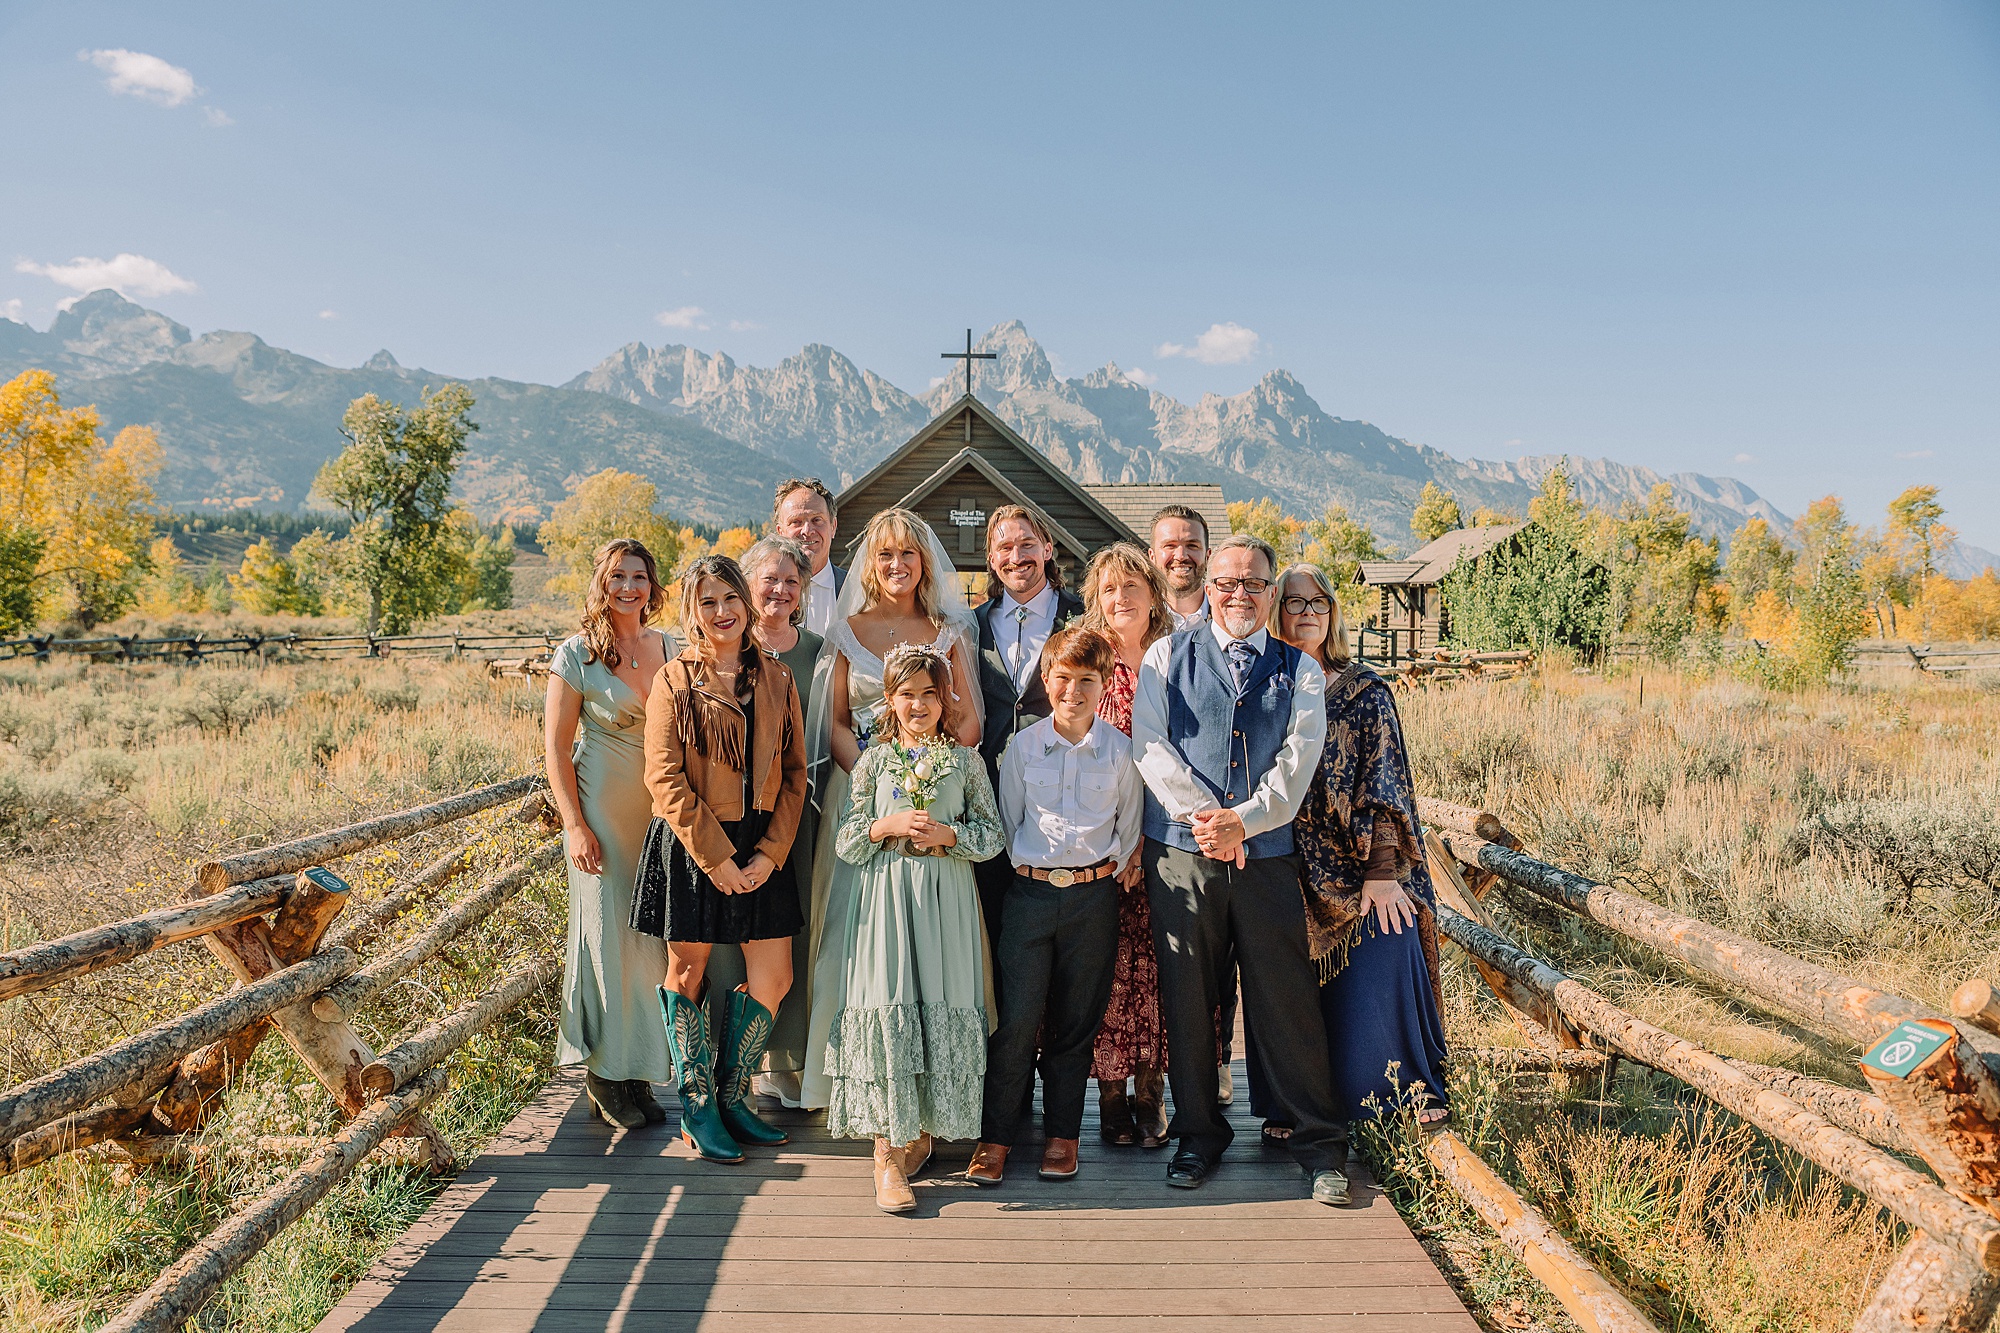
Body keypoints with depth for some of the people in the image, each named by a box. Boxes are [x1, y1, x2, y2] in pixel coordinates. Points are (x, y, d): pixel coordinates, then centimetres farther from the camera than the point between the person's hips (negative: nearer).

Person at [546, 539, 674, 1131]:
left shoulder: (669, 649, 6)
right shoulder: (576, 655, -6)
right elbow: (555, 746, -6)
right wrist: (575, 825, -11)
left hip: (664, 810, 4)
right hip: (604, 809, -4)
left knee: (655, 933, 7)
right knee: (610, 932, 2)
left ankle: (637, 1069, 21)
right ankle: (606, 1074, 17)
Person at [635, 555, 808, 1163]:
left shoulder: (776, 678, 7)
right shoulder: (674, 681, -3)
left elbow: (795, 772, 5)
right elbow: (665, 780, -9)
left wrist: (770, 852, -6)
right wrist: (717, 857, -15)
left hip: (761, 848, 3)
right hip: (690, 846, -3)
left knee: (773, 977, 3)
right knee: (687, 973, 6)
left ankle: (733, 1096, 23)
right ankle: (696, 1107, 22)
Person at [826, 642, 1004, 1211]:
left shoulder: (965, 760, 7)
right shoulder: (873, 761, 7)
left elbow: (992, 834, 5)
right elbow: (847, 843, 5)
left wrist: (948, 835, -11)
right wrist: (889, 826, -11)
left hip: (946, 897, 1)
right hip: (885, 896, 0)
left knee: (943, 1012, 0)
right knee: (887, 1010, -6)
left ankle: (923, 1131, 18)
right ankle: (888, 1152, 0)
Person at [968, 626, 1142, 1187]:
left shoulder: (1120, 750, 1)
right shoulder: (1022, 746, 2)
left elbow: (1128, 825, 10)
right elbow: (1007, 821, 10)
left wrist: (1118, 869, 5)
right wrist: (1024, 869, 7)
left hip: (1094, 894, 0)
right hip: (1030, 892, 0)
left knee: (1076, 1019, 8)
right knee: (1016, 1016, -4)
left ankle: (1061, 1134, 23)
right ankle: (995, 1135, 10)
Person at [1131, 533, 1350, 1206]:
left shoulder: (1299, 670, 11)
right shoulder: (1167, 657, 9)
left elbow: (1298, 761, 0)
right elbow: (1150, 746, -1)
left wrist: (1242, 820, -13)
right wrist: (1202, 816, -12)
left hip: (1267, 854, 0)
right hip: (1180, 852, 0)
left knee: (1287, 998, 2)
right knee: (1186, 997, 6)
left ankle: (1319, 1143, 15)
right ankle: (1199, 1133, 22)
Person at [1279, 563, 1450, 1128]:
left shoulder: (1365, 692, 0)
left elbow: (1385, 787, -6)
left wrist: (1382, 873, -14)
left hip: (1364, 876, -2)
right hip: (1302, 880, 3)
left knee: (1372, 992, -10)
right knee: (1314, 1001, 4)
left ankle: (1413, 1105, 9)